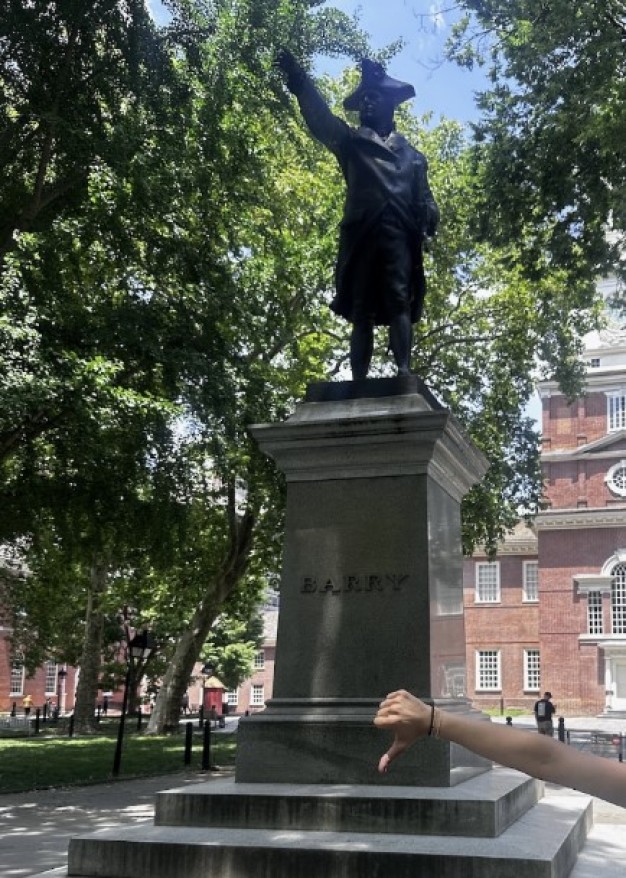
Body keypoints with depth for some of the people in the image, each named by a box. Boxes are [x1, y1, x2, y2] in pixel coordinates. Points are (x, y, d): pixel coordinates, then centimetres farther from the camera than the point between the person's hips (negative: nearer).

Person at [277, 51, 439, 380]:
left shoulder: (411, 154, 26)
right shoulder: (351, 143, 23)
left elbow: (424, 197, 20)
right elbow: (320, 118, 7)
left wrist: (429, 220, -3)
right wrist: (300, 82, -8)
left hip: (399, 233, 0)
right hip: (362, 233, 0)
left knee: (399, 301, -14)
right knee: (361, 310, -5)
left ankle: (404, 371, -22)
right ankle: (359, 382, -10)